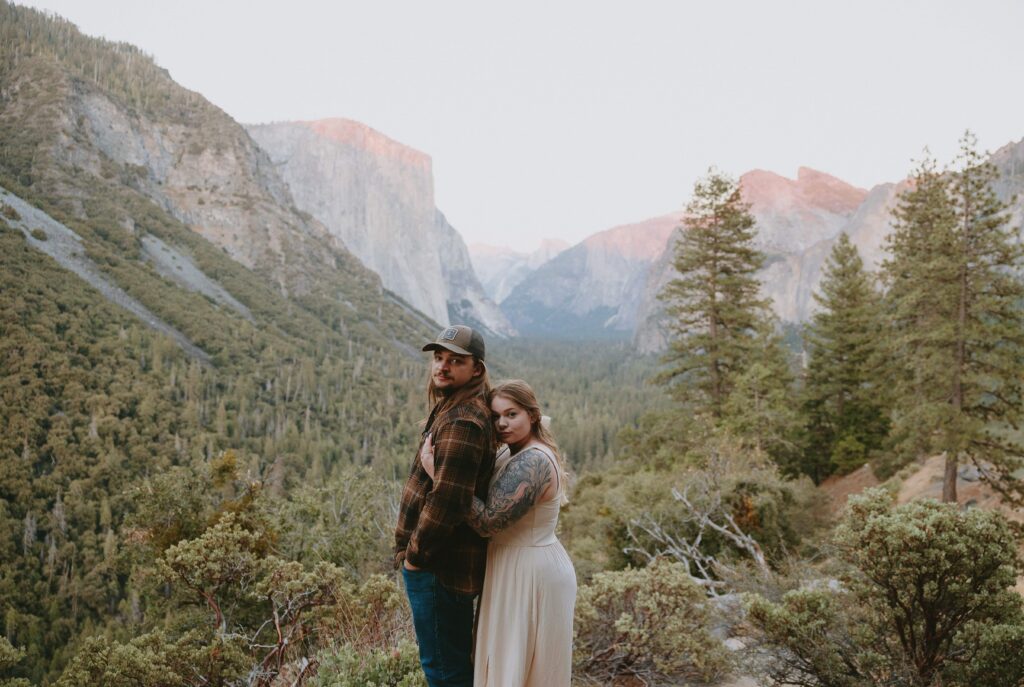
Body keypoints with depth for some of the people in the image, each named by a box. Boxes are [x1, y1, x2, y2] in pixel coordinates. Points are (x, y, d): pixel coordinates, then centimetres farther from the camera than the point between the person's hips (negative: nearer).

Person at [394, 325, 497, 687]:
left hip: (439, 565, -10)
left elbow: (447, 500, -28)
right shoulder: (452, 409, 12)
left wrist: (415, 552, -15)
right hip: (447, 561, 10)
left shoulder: (462, 422, -22)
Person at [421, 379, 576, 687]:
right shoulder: (513, 453, 8)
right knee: (510, 662, 21)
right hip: (517, 567, 10)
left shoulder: (533, 462, -24)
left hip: (531, 574, -10)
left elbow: (487, 520, -29)